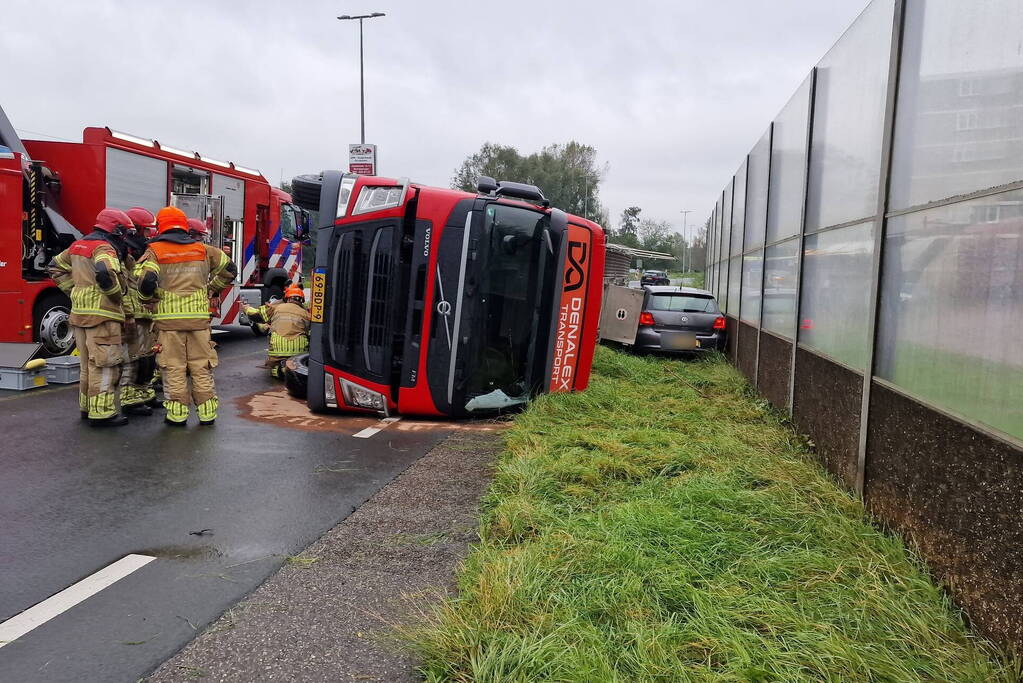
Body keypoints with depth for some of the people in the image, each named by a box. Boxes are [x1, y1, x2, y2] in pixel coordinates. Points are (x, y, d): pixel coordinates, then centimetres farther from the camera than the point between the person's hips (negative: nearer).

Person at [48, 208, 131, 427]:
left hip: (80, 312, 9)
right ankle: (102, 413, -3)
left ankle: (87, 406, 28)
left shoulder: (79, 245, 15)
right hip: (101, 314, -9)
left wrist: (75, 290, 17)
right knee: (104, 365, -4)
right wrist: (116, 293, -18)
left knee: (88, 364, 19)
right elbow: (104, 272, -33)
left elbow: (56, 267, 23)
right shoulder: (104, 248, -13)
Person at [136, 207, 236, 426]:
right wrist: (210, 290, 21)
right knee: (201, 367, 8)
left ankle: (177, 414, 8)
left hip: (169, 318, -2)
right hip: (199, 317, 3)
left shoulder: (155, 251, -2)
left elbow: (146, 280, -15)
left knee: (173, 368, 5)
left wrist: (148, 297, 5)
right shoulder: (202, 250, 9)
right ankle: (207, 412, 11)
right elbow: (229, 269, 15)